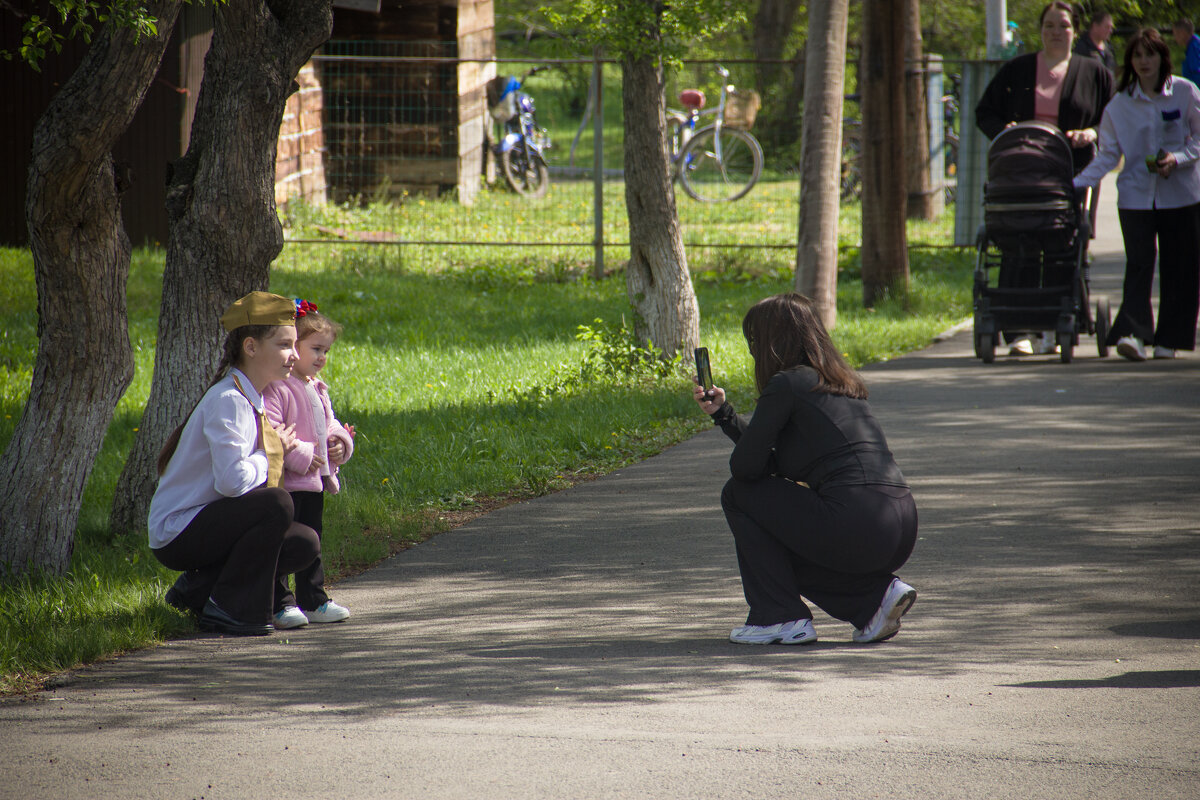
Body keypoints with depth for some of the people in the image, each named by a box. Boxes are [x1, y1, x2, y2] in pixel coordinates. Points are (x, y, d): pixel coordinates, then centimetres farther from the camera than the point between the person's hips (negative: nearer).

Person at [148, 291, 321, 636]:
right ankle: (227, 609, -15)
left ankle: (198, 588, 6)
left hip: (204, 524, 9)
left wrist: (281, 448, -7)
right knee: (276, 503, -27)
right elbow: (233, 481, -30)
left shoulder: (250, 401, 10)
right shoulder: (228, 401, -19)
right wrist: (269, 454, -11)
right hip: (176, 534, -9)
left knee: (305, 543, -1)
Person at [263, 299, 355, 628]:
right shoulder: (276, 389, -16)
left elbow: (329, 424, 26)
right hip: (284, 482, -9)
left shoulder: (317, 390, 15)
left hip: (314, 482, 9)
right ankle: (281, 604, -2)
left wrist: (340, 443, 5)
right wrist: (301, 456, -24)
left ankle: (314, 601, 24)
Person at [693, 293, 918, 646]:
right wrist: (722, 413, 33)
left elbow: (746, 465, -3)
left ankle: (780, 618, 8)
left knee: (739, 494, 10)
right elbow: (776, 457, 30)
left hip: (854, 530, -8)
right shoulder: (840, 382, 22)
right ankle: (876, 595, 13)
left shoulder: (786, 384, -4)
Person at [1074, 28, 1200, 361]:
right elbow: (1108, 155, 5)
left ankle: (1169, 339, 10)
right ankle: (1133, 333, -21)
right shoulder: (1119, 105, 3)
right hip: (1136, 194, 0)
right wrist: (1076, 183, -5)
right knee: (1139, 263, -12)